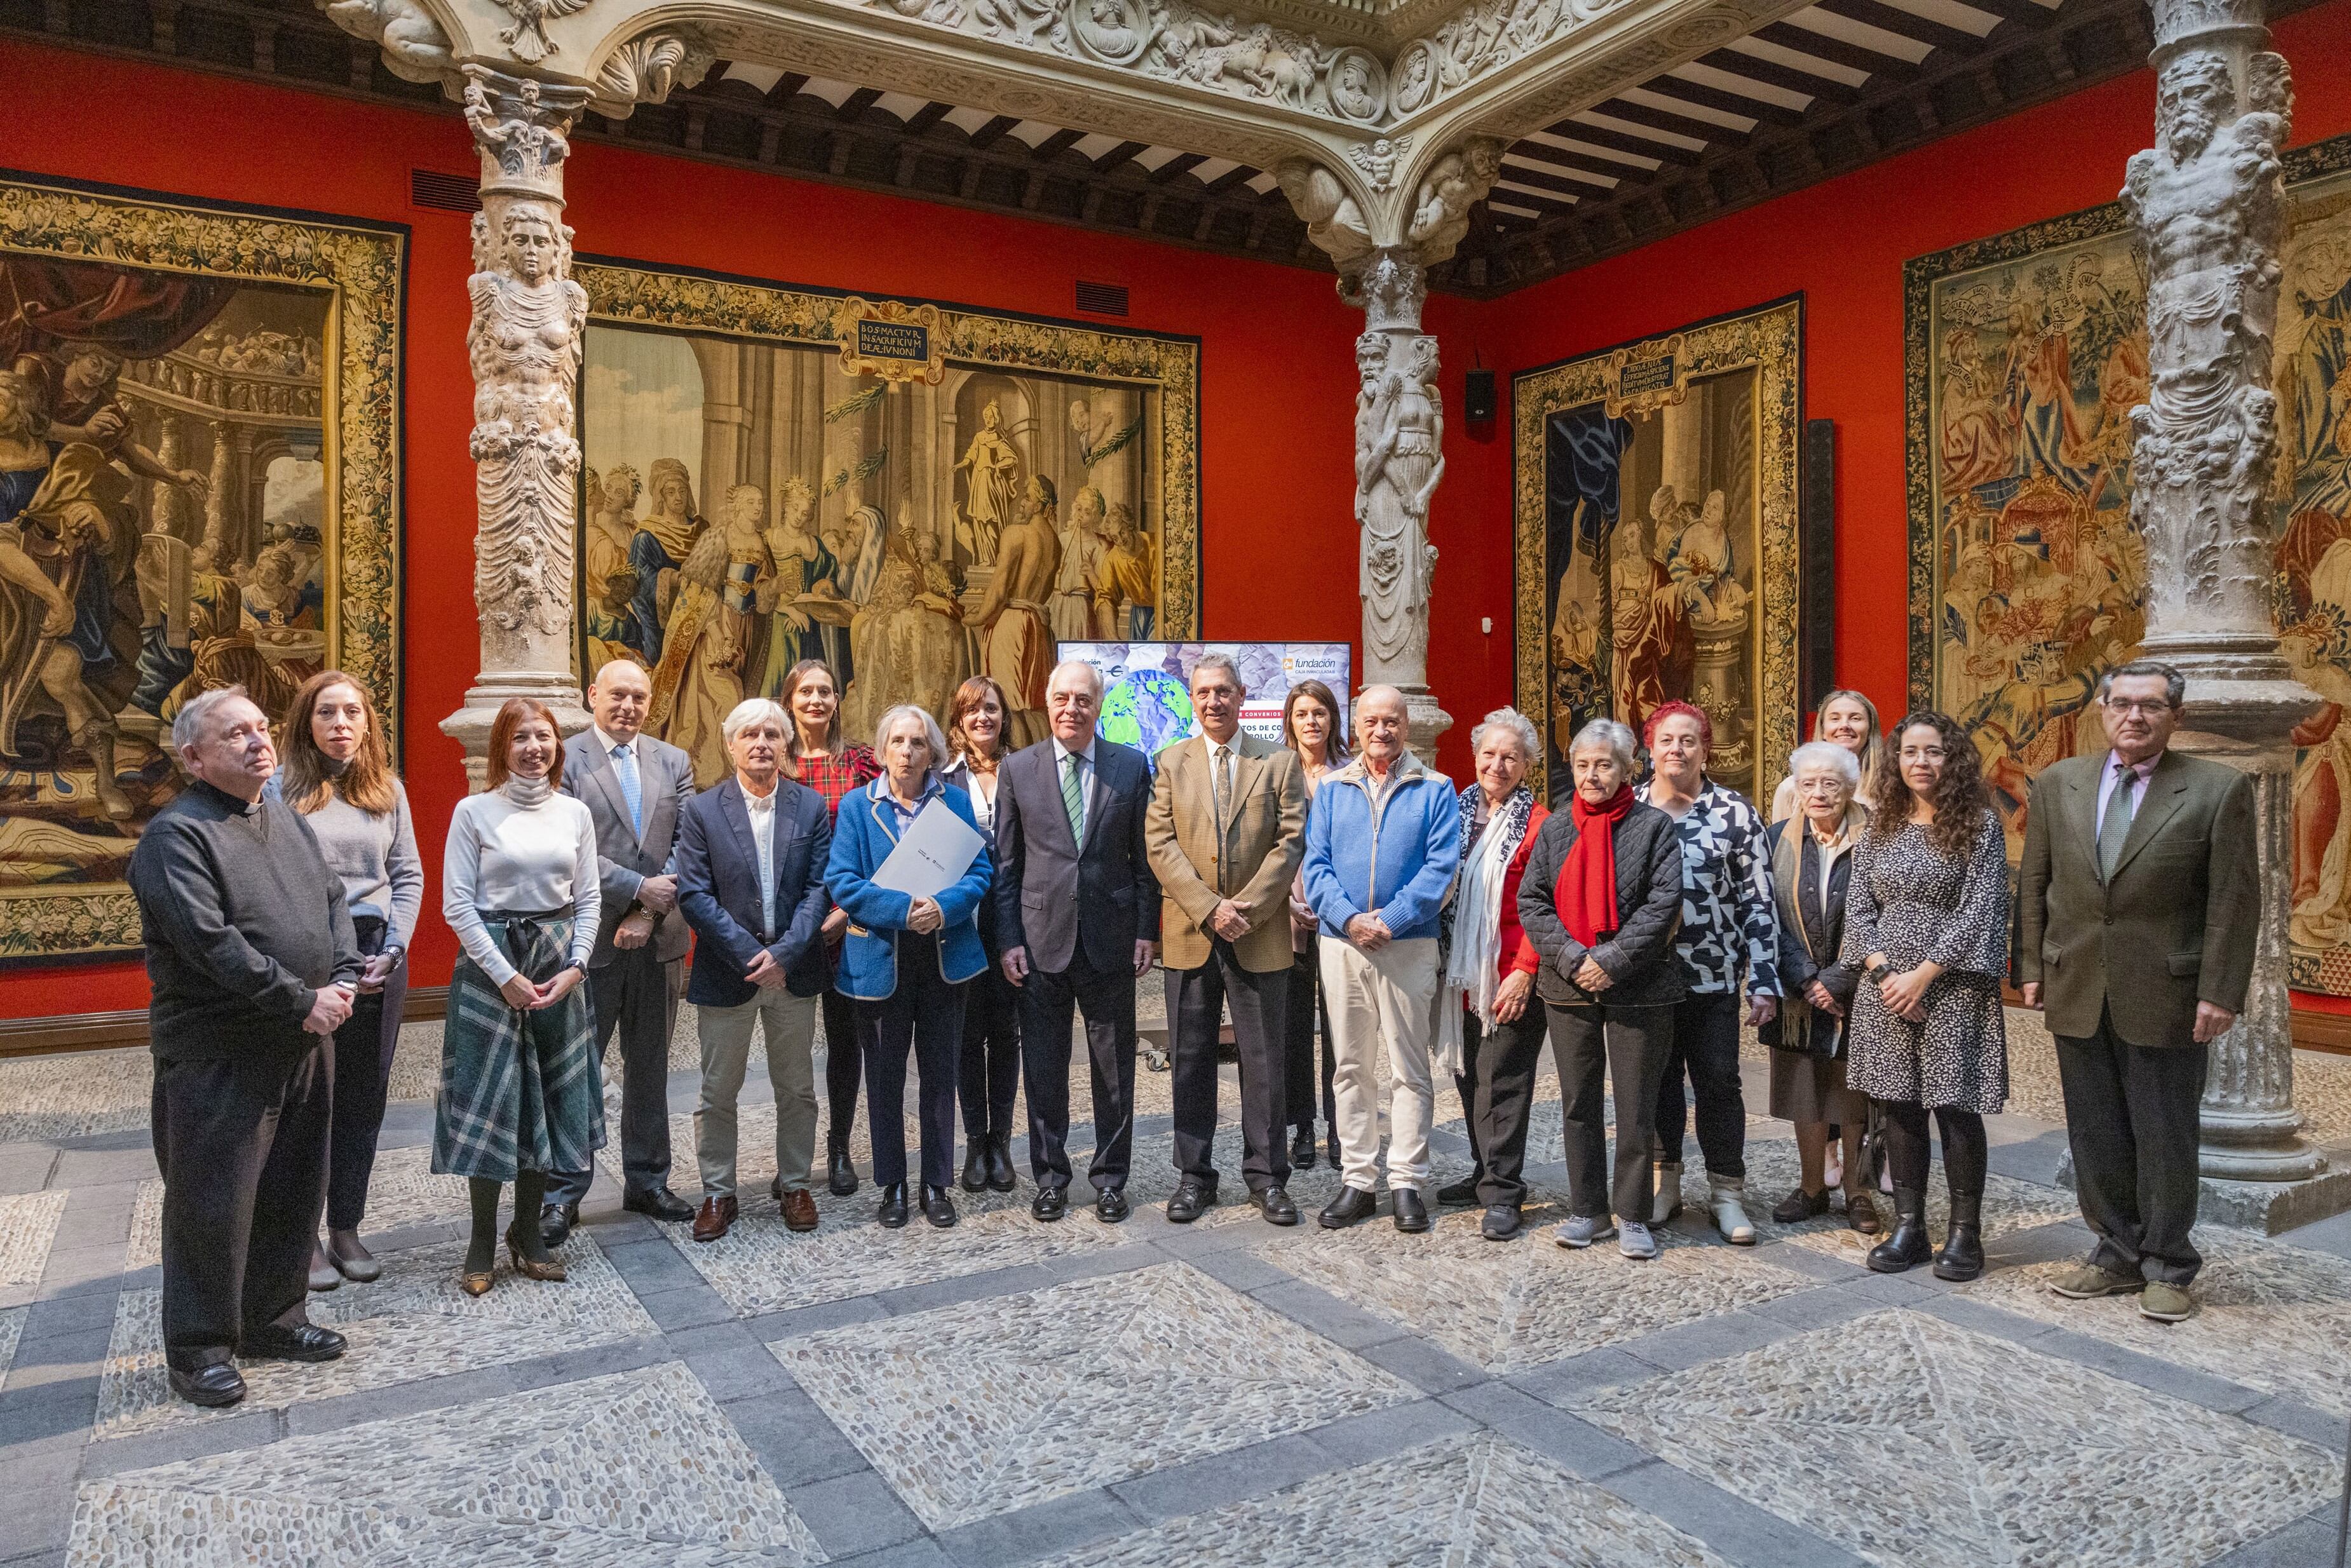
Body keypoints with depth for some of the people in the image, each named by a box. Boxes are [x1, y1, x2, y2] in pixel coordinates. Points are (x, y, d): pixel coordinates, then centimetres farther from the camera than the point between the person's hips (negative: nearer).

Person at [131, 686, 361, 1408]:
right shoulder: (175, 834, -14)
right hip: (217, 1056, -7)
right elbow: (211, 942, -23)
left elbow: (334, 901, 11)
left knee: (294, 1192, 16)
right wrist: (301, 999, -20)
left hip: (304, 1045, 7)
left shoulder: (289, 820, 12)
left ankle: (274, 1320, 31)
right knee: (213, 1205, 3)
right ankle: (198, 1348, 18)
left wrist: (344, 979, -5)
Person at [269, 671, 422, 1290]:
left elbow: (408, 875, 9)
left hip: (378, 959, 4)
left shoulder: (388, 789, 9)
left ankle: (347, 1230, 21)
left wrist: (392, 950, -4)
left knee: (363, 1100, 10)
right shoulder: (281, 790, -3)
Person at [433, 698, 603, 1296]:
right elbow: (458, 904, -7)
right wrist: (505, 976, -11)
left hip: (559, 963, 4)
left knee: (549, 1095, 8)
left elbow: (589, 899, 7)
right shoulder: (475, 812, -4)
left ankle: (528, 1229, 22)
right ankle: (482, 1240, 13)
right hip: (490, 962, -3)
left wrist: (575, 966, -5)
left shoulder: (575, 813, 6)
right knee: (487, 1099, 0)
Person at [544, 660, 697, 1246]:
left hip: (658, 938, 4)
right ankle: (563, 1193, 15)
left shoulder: (674, 763, 8)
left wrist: (649, 912, -11)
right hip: (590, 938, -4)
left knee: (650, 1066, 14)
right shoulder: (565, 760, -4)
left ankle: (646, 1181, 26)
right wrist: (639, 888, -18)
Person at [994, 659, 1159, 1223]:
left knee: (1114, 1066, 9)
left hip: (1110, 938, 0)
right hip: (1042, 938, 0)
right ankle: (1050, 1177, 24)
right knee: (1043, 1068, 9)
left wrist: (1147, 930, 0)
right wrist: (1009, 938, -2)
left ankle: (1110, 1177, 23)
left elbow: (1145, 855, 4)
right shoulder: (1017, 768, 2)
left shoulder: (1131, 765, 2)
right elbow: (1006, 863, 3)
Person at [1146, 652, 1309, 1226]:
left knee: (1264, 1060, 5)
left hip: (1261, 936, -1)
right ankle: (1194, 1175, 19)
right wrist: (1208, 908, -12)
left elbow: (1291, 841, -2)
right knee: (1191, 1060, 8)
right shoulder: (1171, 763, 7)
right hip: (1190, 935, 1)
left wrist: (1247, 908, -13)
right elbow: (1160, 844, -1)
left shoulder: (1279, 762, 5)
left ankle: (1267, 1175, 16)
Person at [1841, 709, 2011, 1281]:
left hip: (1953, 989, -4)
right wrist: (1882, 971, -7)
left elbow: (1982, 910, -9)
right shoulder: (1880, 828, 10)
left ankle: (1965, 1234, 12)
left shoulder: (1979, 824, -2)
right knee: (1899, 1107, 7)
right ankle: (1908, 1227, 17)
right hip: (1886, 987, 4)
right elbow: (1857, 907, 7)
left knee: (1956, 1108, -1)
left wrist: (1924, 974, -14)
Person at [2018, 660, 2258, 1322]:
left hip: (2166, 996, -3)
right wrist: (2032, 967, 7)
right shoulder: (2058, 784, 6)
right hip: (2077, 992, 3)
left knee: (2166, 1140, 7)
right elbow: (2035, 885, 10)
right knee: (2096, 1139, 12)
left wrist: (2220, 993, -10)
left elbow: (2236, 900, -6)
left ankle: (2167, 1269, 22)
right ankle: (2119, 1256, 26)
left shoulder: (2219, 789, -4)